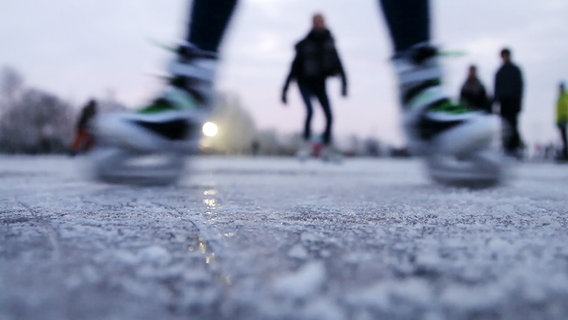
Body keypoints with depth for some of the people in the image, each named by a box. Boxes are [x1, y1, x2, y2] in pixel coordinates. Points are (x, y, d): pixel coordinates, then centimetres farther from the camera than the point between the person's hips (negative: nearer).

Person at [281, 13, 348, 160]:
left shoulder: (329, 43, -3)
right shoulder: (304, 45, -12)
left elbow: (338, 63, -3)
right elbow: (294, 67, -9)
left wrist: (344, 83, -16)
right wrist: (285, 90, -11)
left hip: (320, 83, 3)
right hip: (305, 83, -3)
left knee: (329, 115, -5)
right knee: (310, 110, -24)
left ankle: (327, 147, 12)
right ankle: (307, 143, -9)